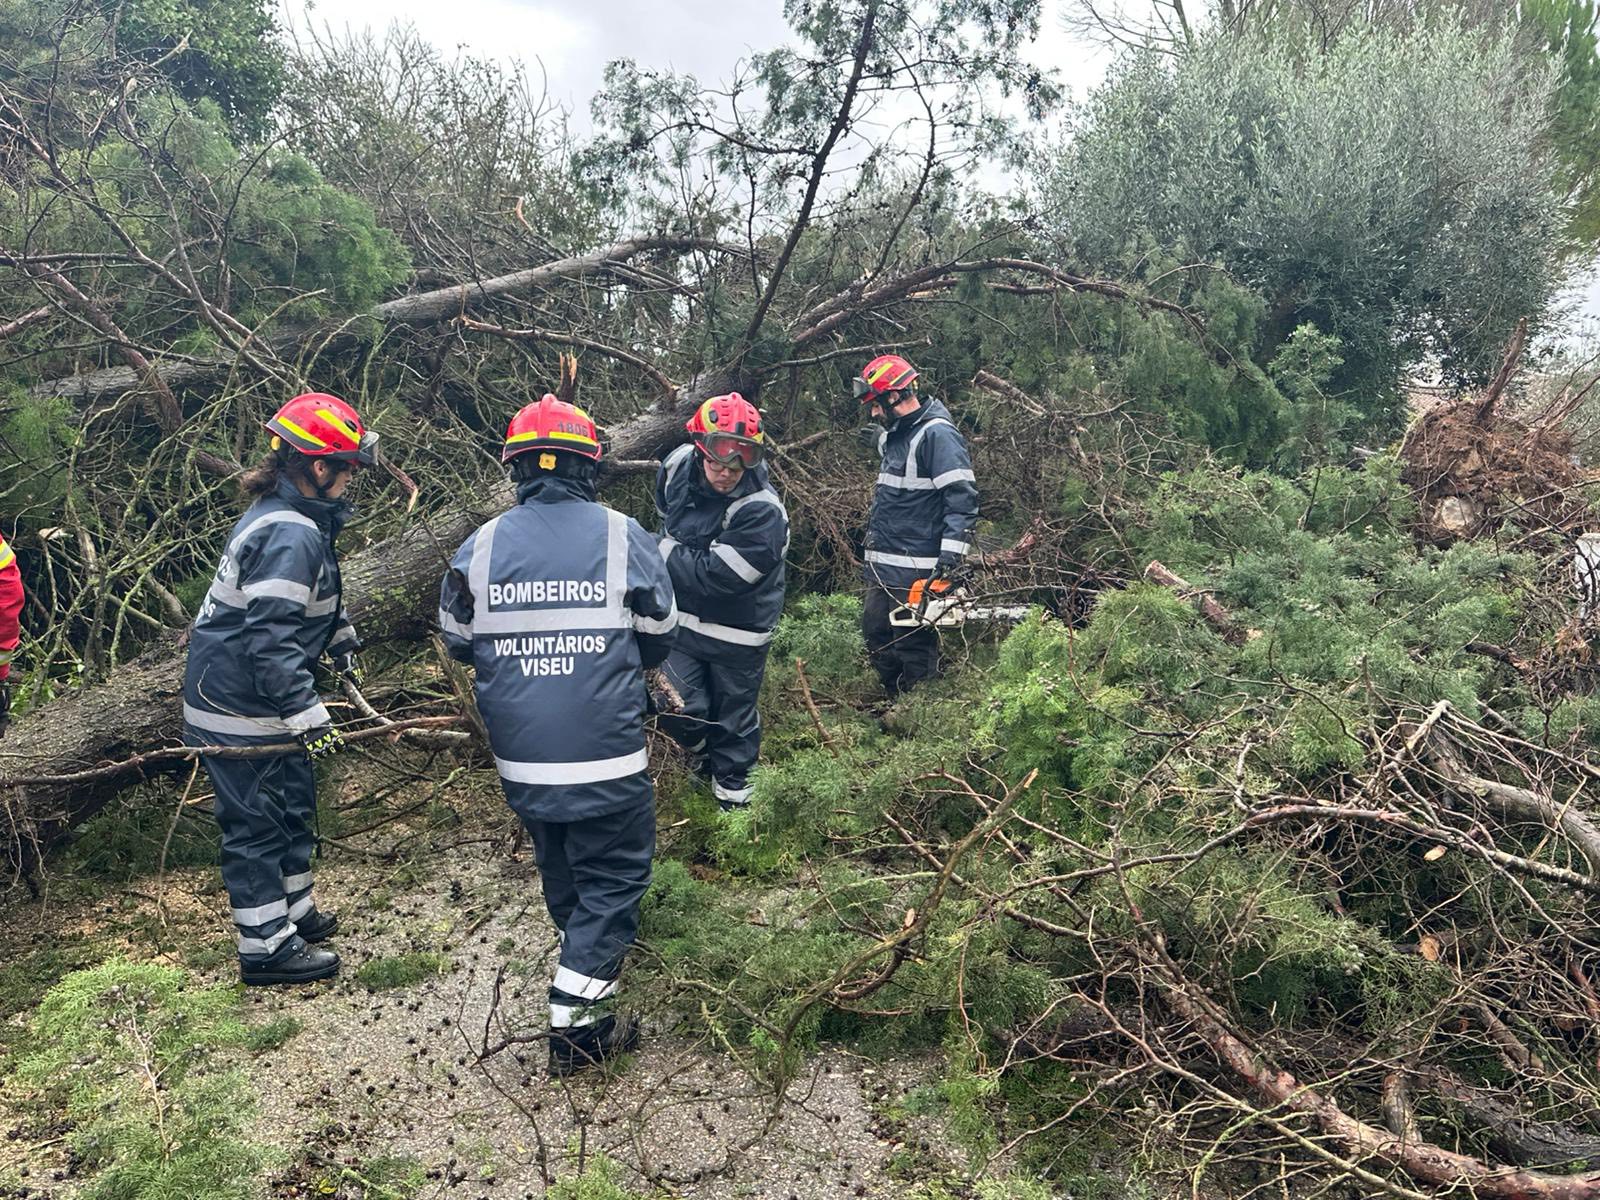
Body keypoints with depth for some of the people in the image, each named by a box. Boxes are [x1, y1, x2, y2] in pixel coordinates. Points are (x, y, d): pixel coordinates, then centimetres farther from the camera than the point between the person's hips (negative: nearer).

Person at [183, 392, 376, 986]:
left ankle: (293, 910, 37)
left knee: (294, 804, 21)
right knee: (257, 822, 1)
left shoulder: (287, 515, 7)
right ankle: (266, 947, 14)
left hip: (263, 699, 11)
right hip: (238, 708, -11)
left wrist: (340, 632, 36)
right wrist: (307, 716, -30)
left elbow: (309, 596, 27)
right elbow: (271, 640, -32)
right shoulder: (291, 536, -27)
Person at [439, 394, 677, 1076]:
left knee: (559, 867, 24)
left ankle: (586, 957, 48)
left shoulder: (479, 547, -2)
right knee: (613, 875, 9)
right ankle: (576, 1022, 8)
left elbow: (458, 644, 10)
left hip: (519, 759, 4)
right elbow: (659, 640, 2)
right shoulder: (623, 537, -8)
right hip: (606, 759, -4)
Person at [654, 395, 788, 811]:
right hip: (683, 616, 5)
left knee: (733, 714, 13)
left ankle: (731, 784, 40)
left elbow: (715, 575, -30)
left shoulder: (761, 511, -30)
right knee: (679, 708, 4)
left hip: (737, 632, -4)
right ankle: (707, 753, 38)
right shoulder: (679, 466, -10)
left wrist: (667, 552, -16)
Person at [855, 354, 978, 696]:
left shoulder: (937, 434, -14)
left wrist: (950, 559, -27)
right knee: (875, 634, 15)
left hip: (916, 570, -10)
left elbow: (963, 499, -21)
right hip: (883, 566, 10)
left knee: (913, 645, -4)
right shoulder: (894, 436, 16)